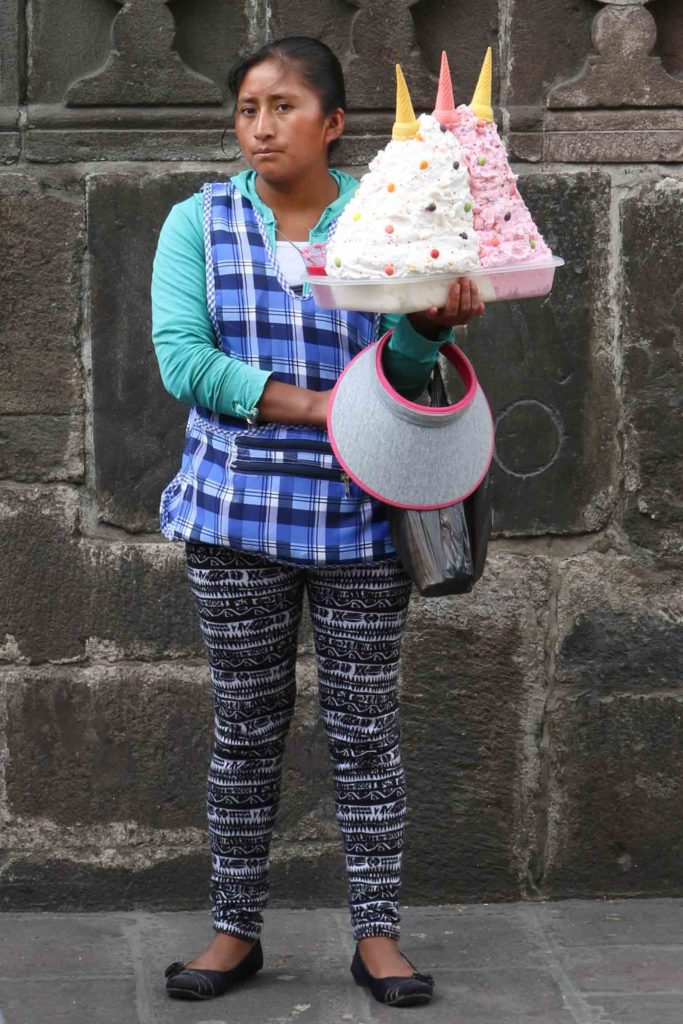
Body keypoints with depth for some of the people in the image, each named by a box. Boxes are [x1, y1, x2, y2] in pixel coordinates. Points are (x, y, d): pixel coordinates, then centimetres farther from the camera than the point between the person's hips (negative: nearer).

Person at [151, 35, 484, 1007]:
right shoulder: (199, 223, 4)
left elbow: (399, 369, 1)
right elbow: (182, 359, -8)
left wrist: (430, 324, -22)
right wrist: (310, 403, -15)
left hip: (360, 513, 0)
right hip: (238, 503, 0)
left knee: (366, 725, 3)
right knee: (247, 726, 7)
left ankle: (378, 933, 11)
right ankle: (237, 928, 17)